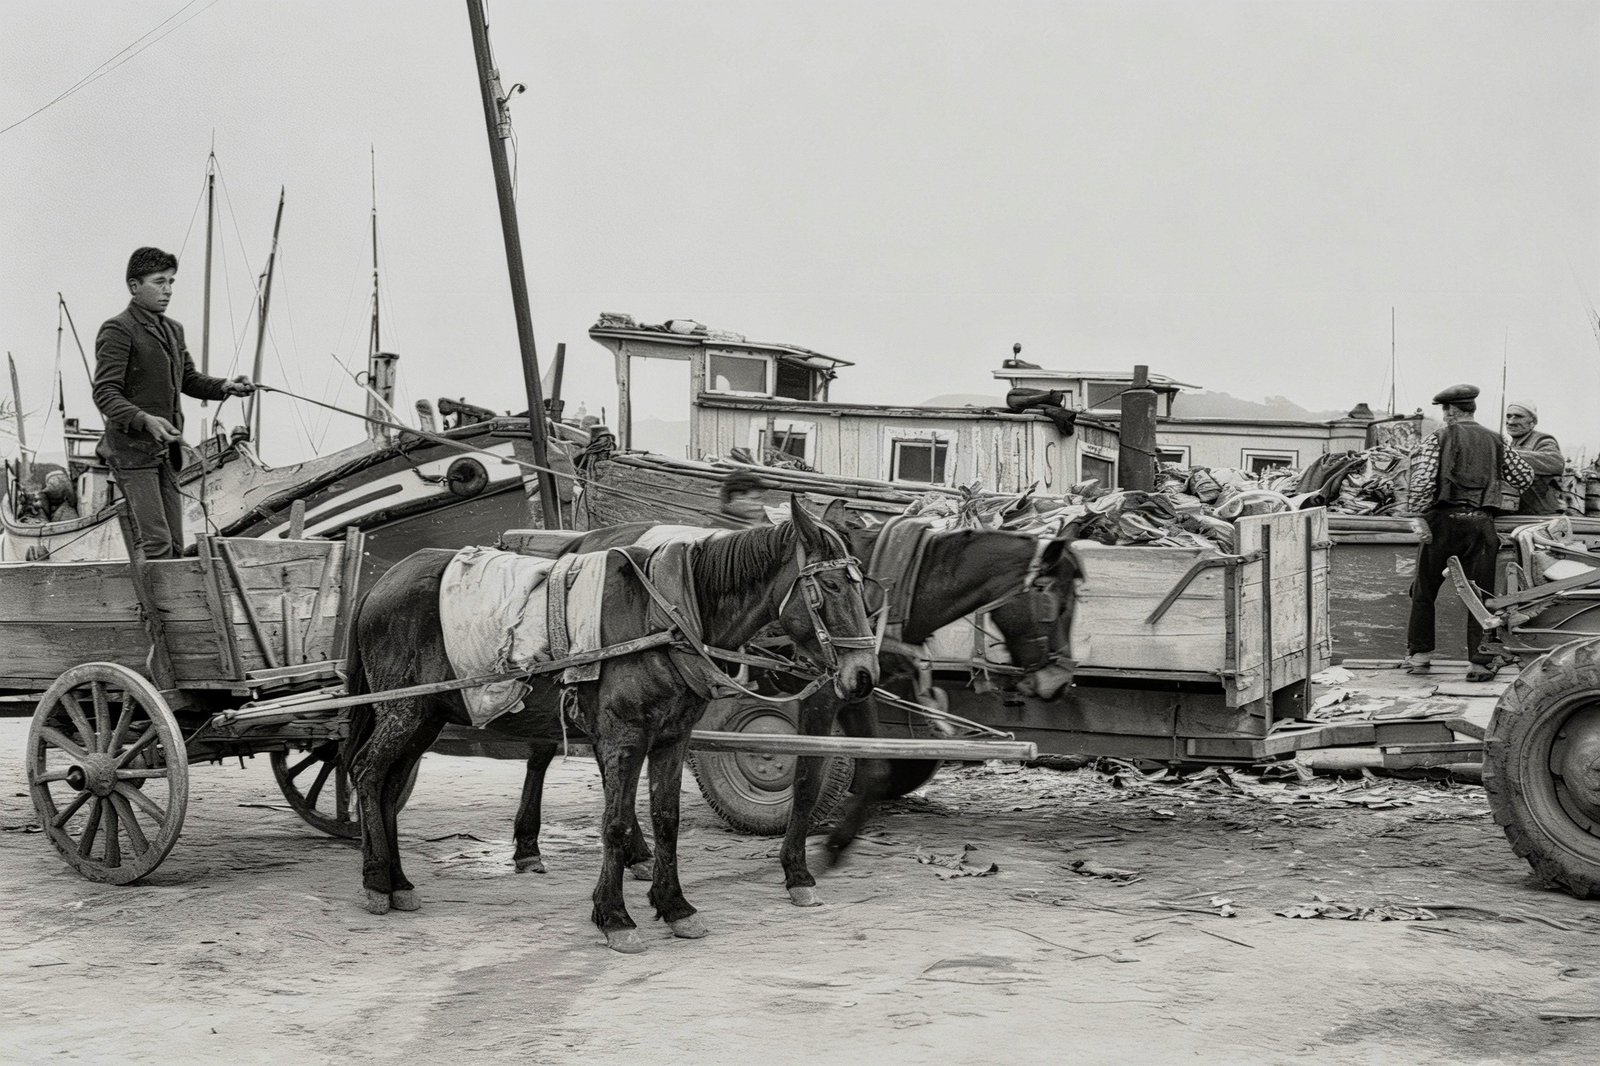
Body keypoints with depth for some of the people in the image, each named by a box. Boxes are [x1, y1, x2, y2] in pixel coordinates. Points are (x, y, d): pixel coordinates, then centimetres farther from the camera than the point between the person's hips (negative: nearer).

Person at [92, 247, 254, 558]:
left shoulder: (173, 330, 17)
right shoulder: (118, 330, -9)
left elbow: (189, 379, 24)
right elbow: (105, 394, -15)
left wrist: (225, 387, 4)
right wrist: (145, 420, -30)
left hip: (166, 450, 8)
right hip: (131, 449, -8)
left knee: (175, 544, 7)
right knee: (156, 543, -15)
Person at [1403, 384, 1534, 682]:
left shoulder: (1438, 439, 2)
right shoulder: (1496, 441, 11)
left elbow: (1422, 480, -10)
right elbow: (1525, 478, 14)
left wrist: (1418, 516, -10)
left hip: (1443, 521, -2)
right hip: (1481, 523, 2)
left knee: (1424, 591, 10)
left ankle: (1419, 655, 14)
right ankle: (1480, 661, 3)